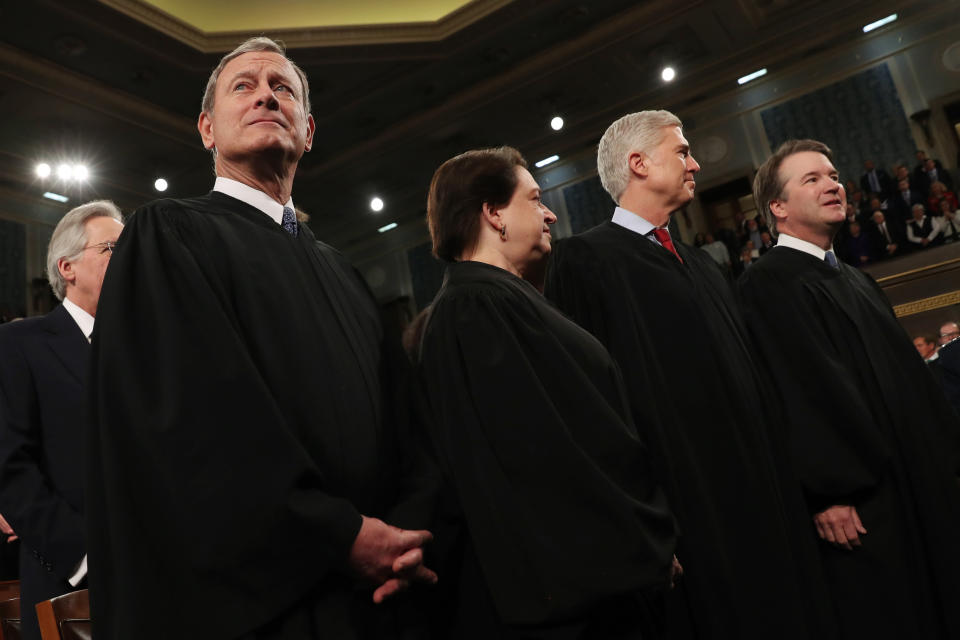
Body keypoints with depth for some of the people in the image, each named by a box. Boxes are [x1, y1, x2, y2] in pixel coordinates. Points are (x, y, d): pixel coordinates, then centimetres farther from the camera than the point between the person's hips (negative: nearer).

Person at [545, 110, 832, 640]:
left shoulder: (701, 264, 17)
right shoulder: (584, 259, -8)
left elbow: (749, 375, 18)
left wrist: (790, 485, 14)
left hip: (761, 495, 8)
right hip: (685, 511, -7)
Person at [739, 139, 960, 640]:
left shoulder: (855, 279, 17)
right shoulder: (768, 284, -12)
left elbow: (907, 370, 19)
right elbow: (800, 387, -20)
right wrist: (829, 493, -24)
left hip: (916, 480, 9)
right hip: (860, 500, -9)